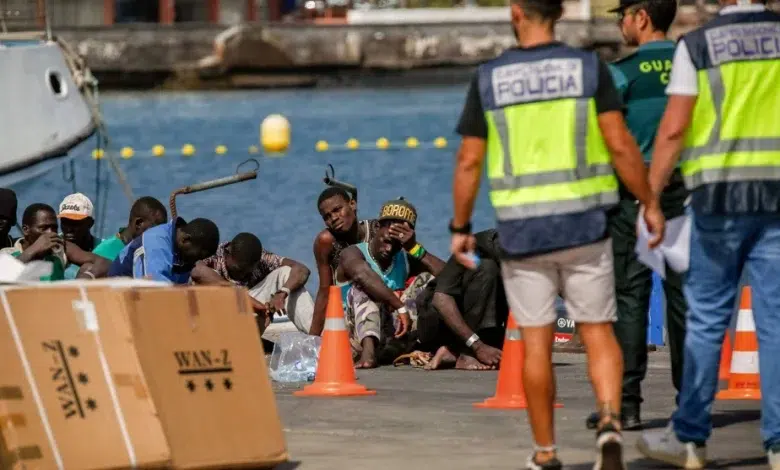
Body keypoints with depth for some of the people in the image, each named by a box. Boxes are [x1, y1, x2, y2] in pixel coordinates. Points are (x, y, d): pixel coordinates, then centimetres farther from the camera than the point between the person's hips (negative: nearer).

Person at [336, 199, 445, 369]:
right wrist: (401, 307, -35)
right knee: (363, 287, -27)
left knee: (427, 278, -5)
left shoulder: (406, 259, 12)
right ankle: (368, 348, -52)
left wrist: (415, 248, -13)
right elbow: (363, 275, -28)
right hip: (359, 334, -4)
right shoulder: (353, 254, -3)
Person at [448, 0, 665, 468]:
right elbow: (621, 145, -8)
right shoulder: (588, 67, -4)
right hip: (584, 222, 0)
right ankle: (610, 423, -15)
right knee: (598, 333, 7)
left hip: (521, 229, 0)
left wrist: (460, 228, 11)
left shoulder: (489, 79, -1)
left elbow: (469, 162, 0)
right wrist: (651, 204, 2)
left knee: (537, 342, 8)